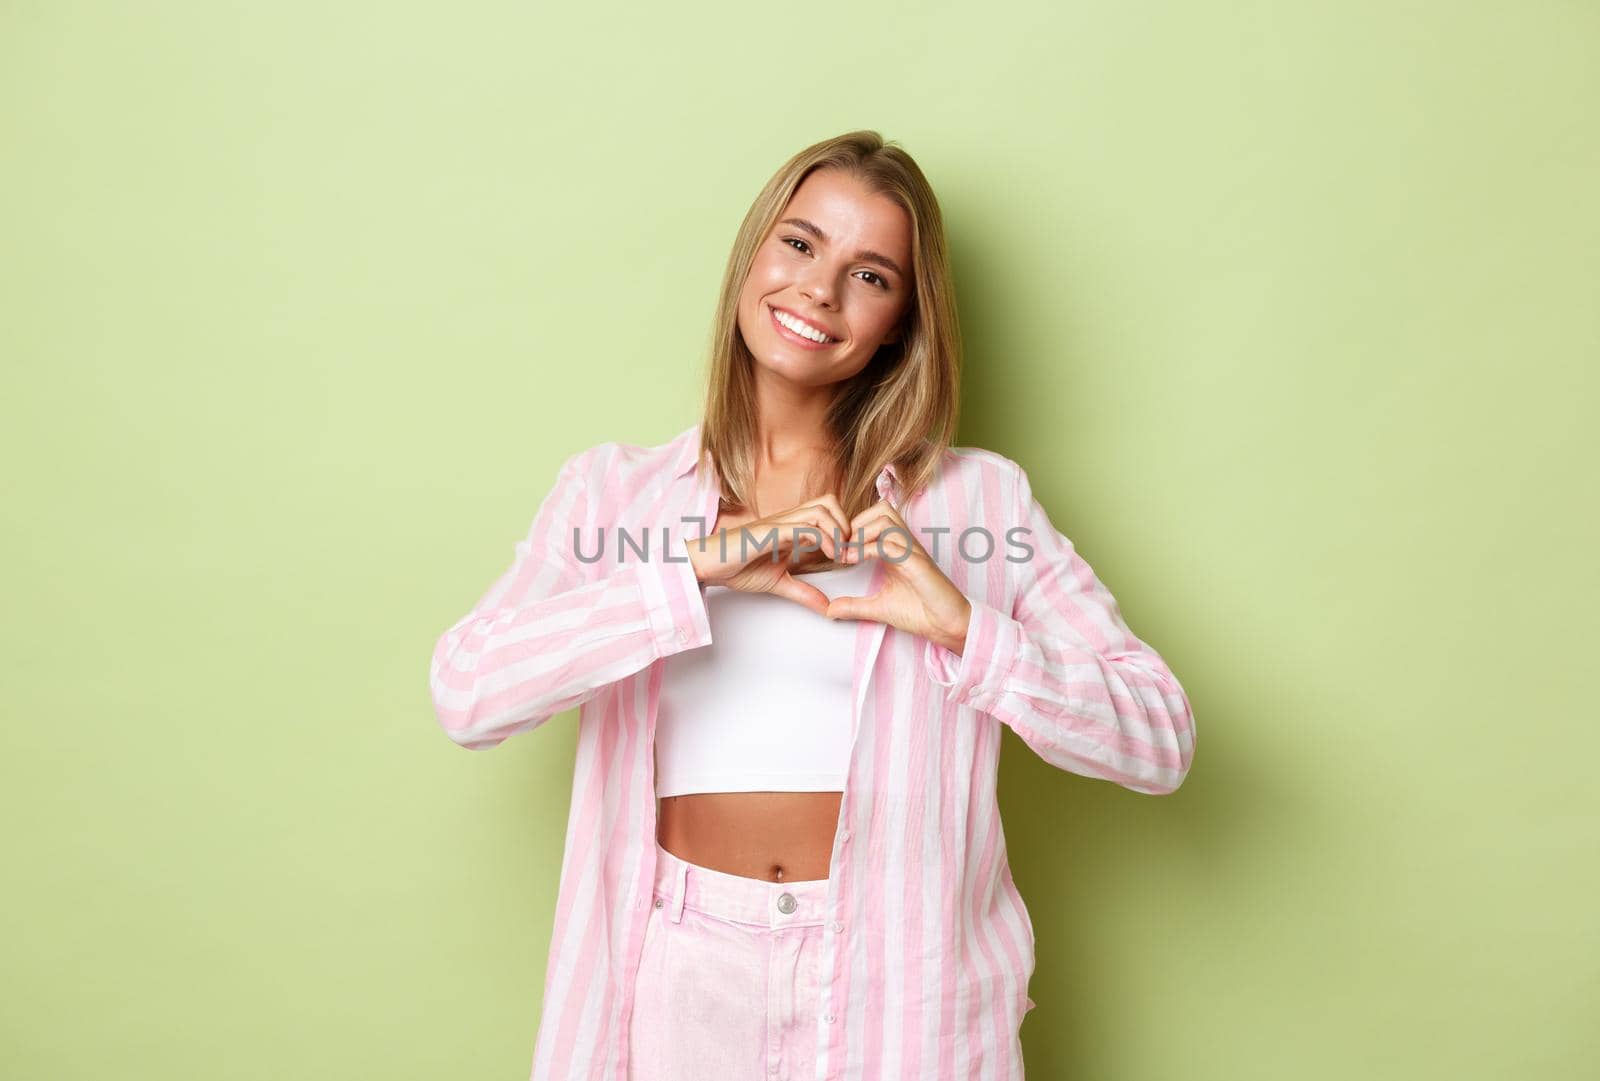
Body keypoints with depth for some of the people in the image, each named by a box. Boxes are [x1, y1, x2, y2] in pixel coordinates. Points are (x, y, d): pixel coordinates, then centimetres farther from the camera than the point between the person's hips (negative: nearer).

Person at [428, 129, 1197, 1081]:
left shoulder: (978, 497, -2)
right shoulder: (612, 491, 1)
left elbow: (1162, 742, -5)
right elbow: (467, 694, -13)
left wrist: (963, 628, -19)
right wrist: (695, 570, -21)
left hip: (898, 987, 0)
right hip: (680, 980, 1)